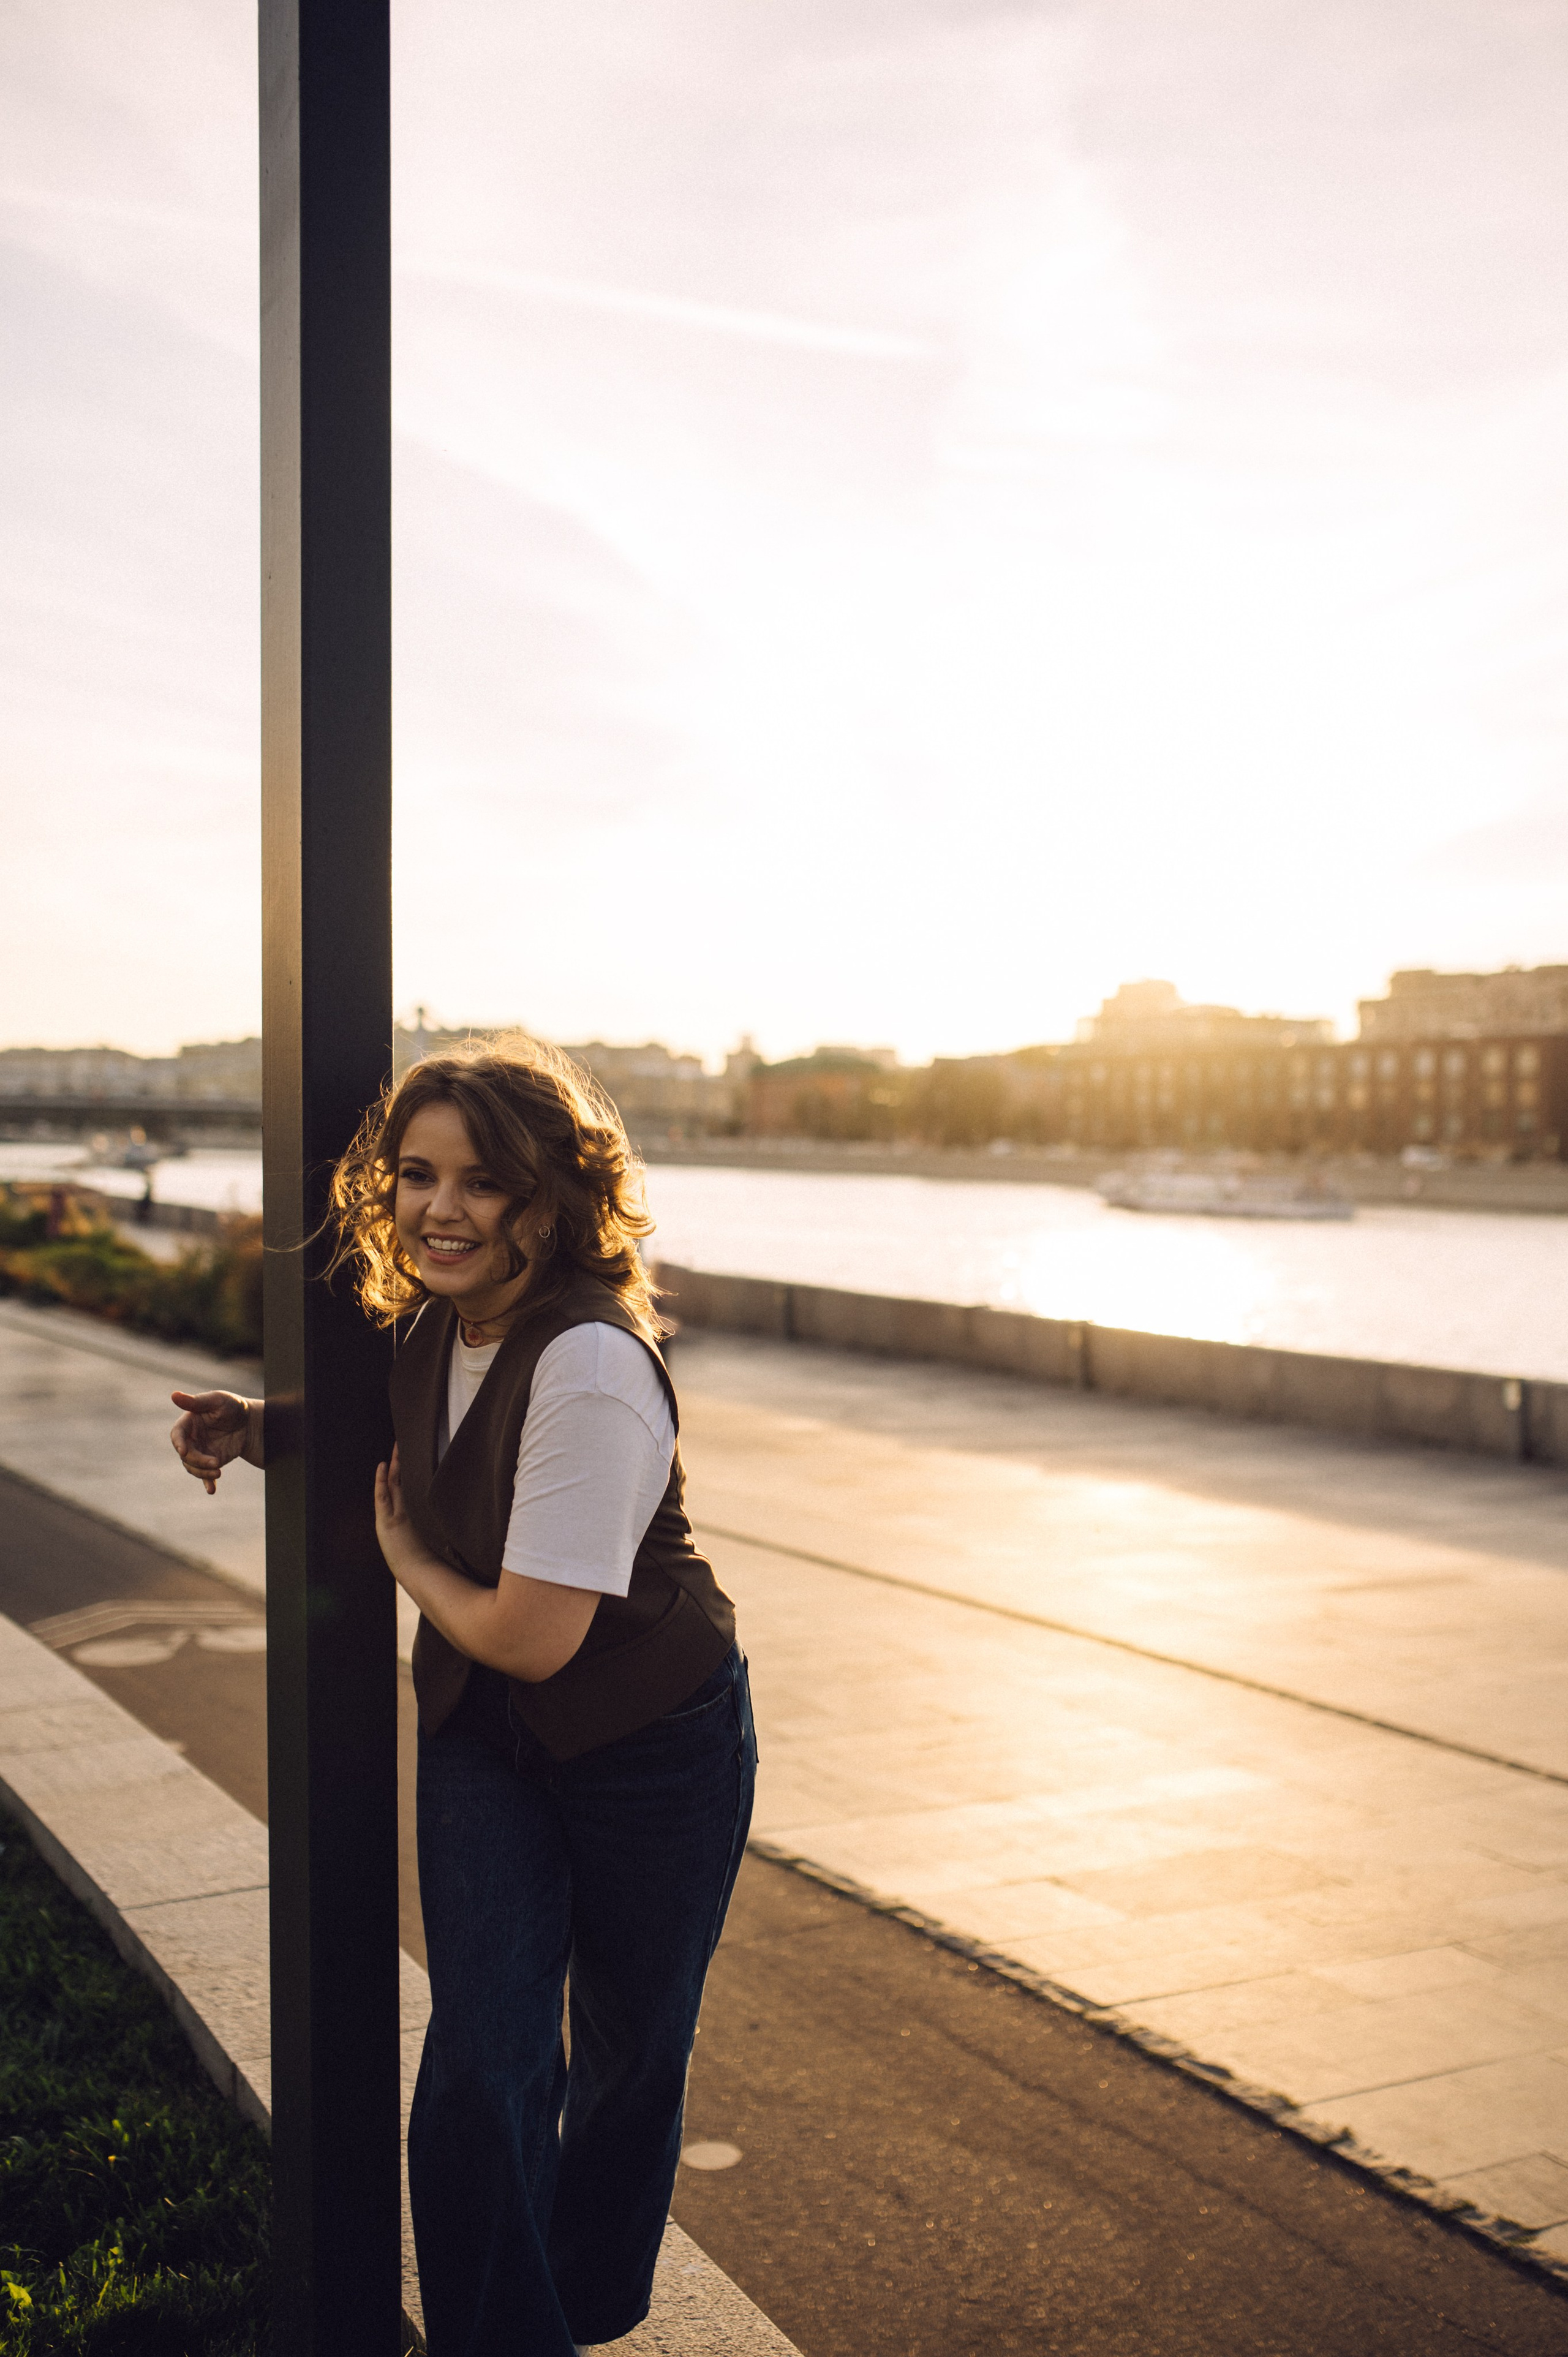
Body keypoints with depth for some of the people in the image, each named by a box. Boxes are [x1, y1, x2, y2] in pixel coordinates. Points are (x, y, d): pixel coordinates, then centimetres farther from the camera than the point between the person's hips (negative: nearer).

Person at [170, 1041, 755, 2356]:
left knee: (631, 2064, 16)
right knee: (483, 2063, -4)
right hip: (484, 1738, 5)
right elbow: (389, 1459, 18)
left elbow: (530, 1637, -30)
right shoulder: (432, 1325, -6)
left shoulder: (592, 1369, -31)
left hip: (653, 1745, -5)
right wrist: (260, 1430, -2)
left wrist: (406, 1556, -12)